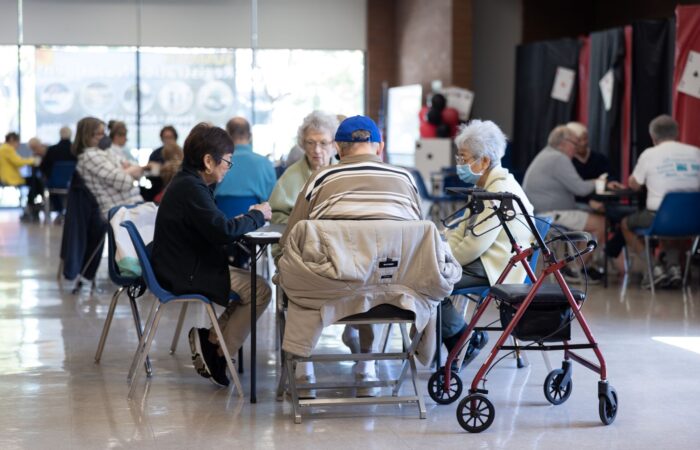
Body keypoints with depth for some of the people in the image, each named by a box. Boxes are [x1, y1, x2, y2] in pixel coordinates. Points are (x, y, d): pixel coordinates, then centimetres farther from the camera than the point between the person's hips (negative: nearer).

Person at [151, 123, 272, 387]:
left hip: (185, 267, 11)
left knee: (251, 282, 15)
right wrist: (257, 216, -14)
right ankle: (214, 354, -2)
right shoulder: (191, 188, -22)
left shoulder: (188, 183, 12)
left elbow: (212, 227, 16)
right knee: (259, 291, -12)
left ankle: (210, 339, 11)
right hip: (184, 274, -11)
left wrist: (248, 218, 0)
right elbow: (223, 232, -30)